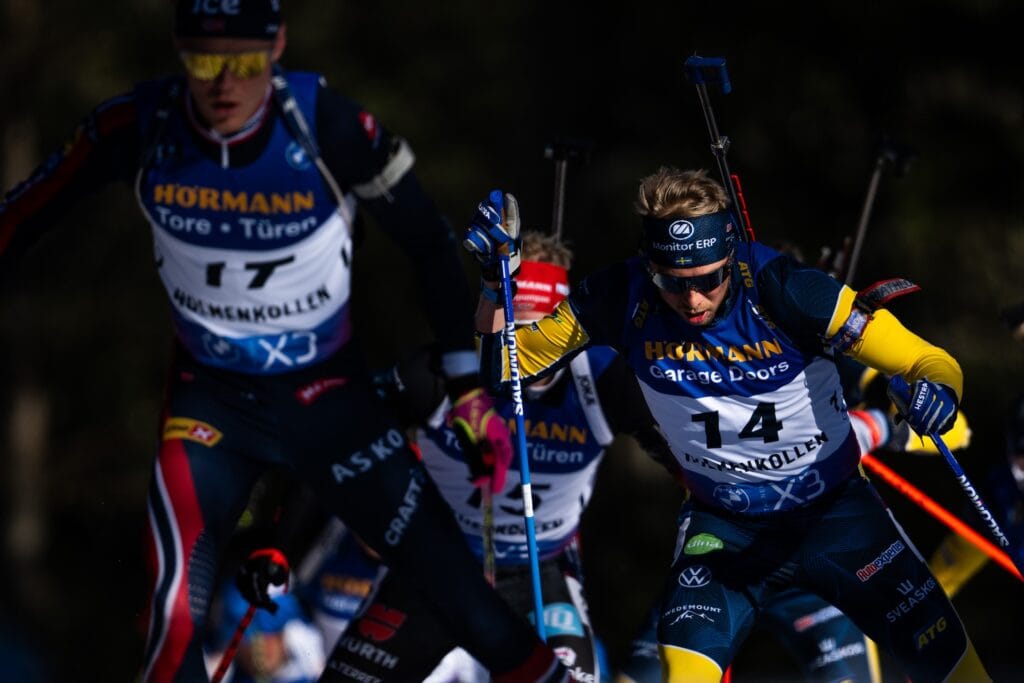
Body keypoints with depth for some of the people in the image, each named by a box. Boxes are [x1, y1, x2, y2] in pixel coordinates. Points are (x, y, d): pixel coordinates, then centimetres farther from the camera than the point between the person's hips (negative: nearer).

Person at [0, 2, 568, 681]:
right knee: (175, 621, -14)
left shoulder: (330, 127, -22)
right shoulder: (140, 127, -18)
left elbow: (431, 245, -9)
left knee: (455, 586, -2)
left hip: (330, 395, -1)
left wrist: (471, 384, -7)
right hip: (209, 397, 1)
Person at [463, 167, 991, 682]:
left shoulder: (782, 292, -27)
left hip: (836, 512, -1)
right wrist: (496, 277, -24)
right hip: (724, 525, 1)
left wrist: (936, 389, -46)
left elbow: (930, 362, -23)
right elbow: (502, 364, -7)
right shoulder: (623, 301, -19)